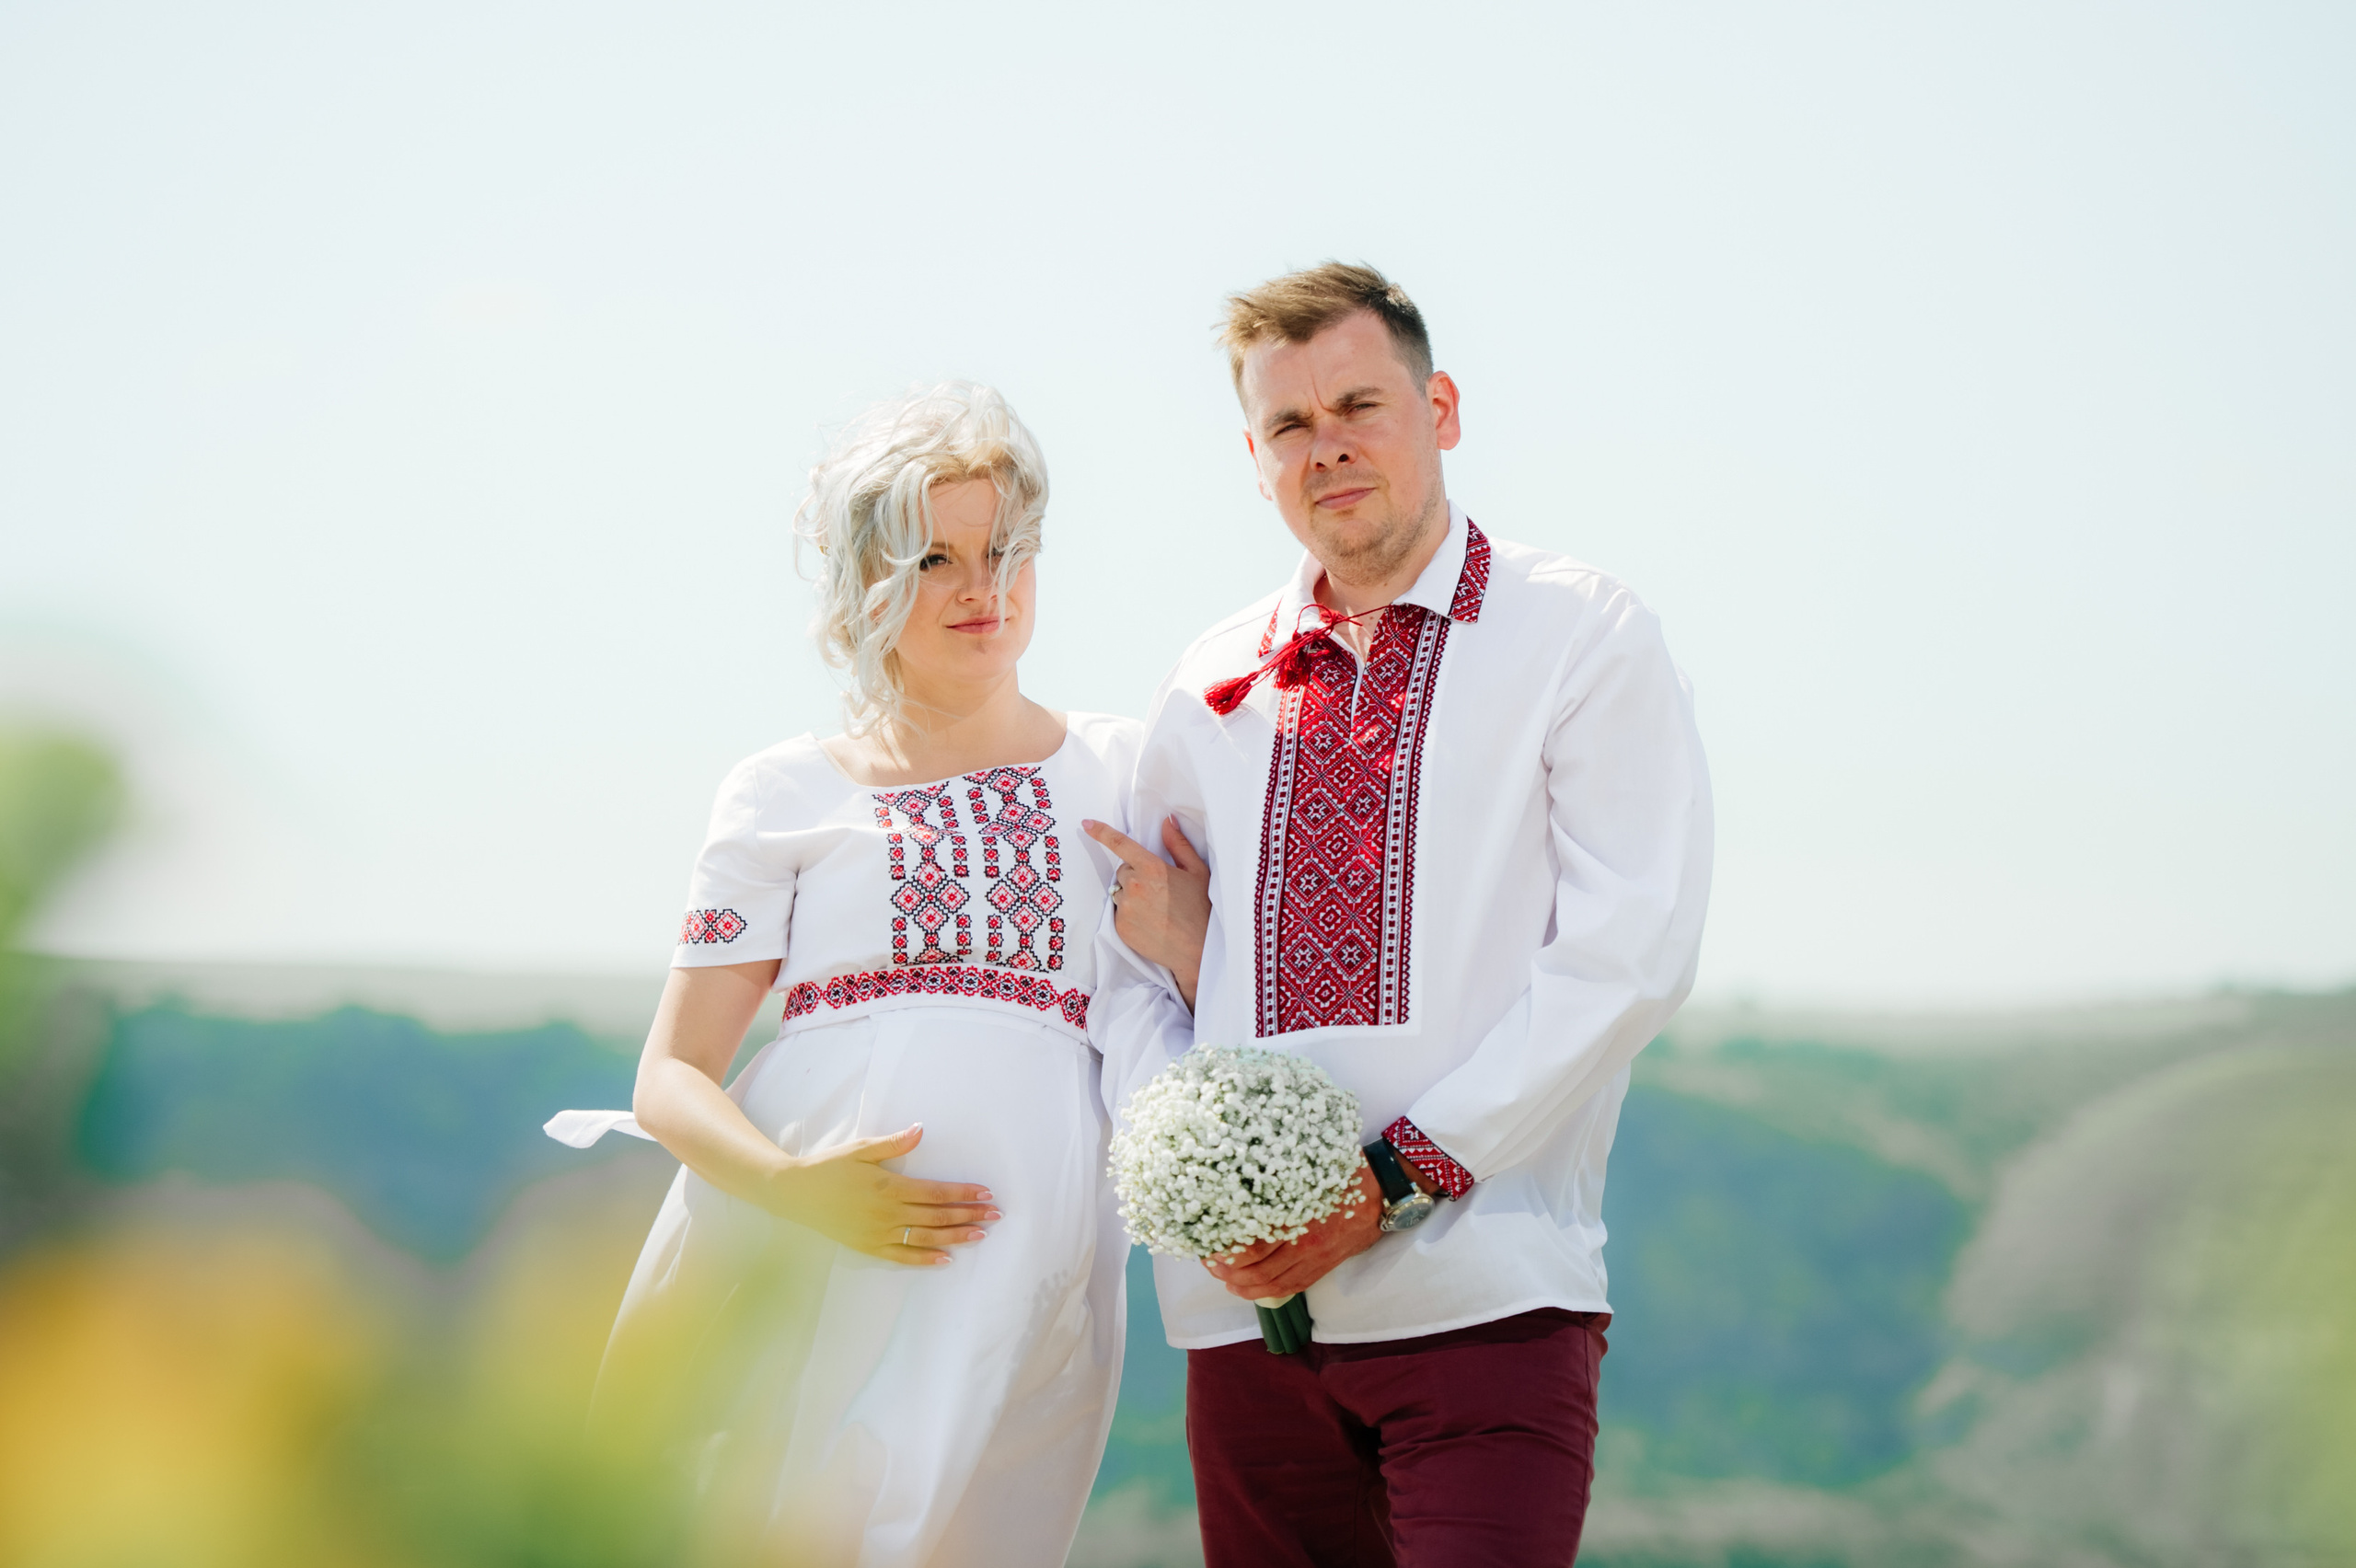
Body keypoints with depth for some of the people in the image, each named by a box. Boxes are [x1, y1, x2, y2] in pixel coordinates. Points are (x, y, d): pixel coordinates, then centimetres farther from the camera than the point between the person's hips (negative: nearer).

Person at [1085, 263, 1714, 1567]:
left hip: (1486, 1298, -4)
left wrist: (1401, 1176, -13)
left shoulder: (1581, 639, 2)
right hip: (1246, 1302, 4)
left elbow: (1628, 951, -7)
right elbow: (1131, 976, 17)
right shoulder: (1208, 690, 15)